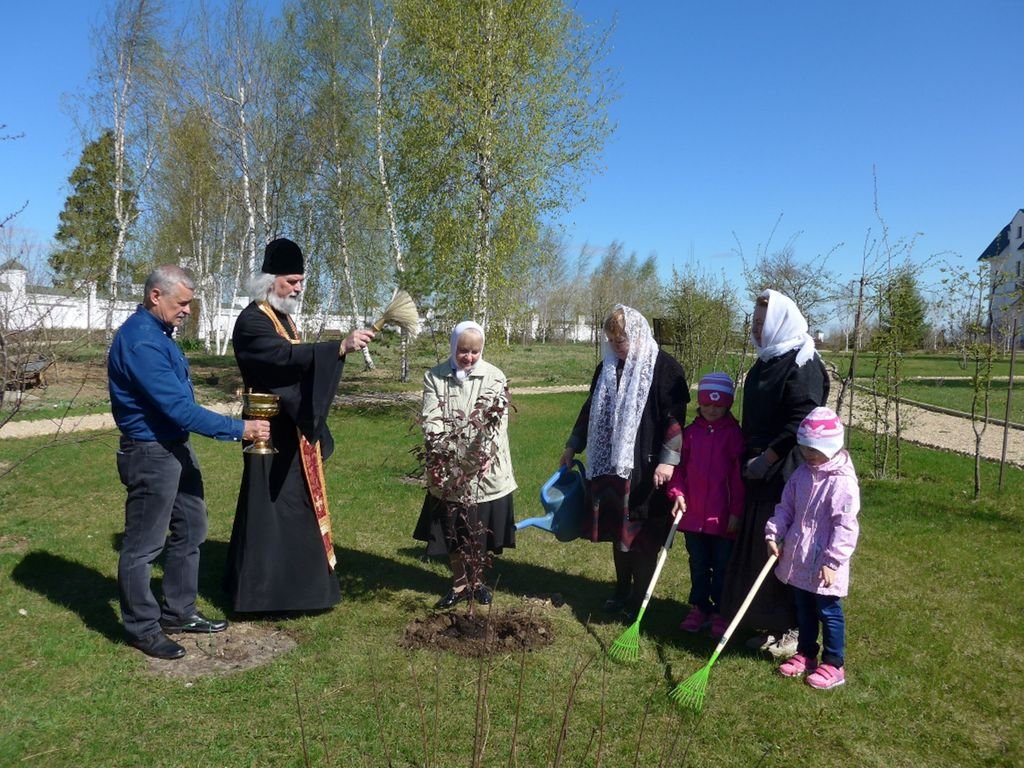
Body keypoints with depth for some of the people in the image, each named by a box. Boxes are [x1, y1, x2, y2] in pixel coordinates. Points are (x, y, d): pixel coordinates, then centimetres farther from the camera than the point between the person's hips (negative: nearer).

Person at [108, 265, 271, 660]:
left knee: (190, 529, 18)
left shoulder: (157, 332, 8)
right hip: (151, 454, -10)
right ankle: (142, 628, 20)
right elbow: (179, 408, -28)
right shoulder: (140, 341, -24)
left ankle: (178, 612, 32)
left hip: (176, 447, 10)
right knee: (144, 545, 5)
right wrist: (239, 429, -25)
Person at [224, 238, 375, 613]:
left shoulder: (282, 317, 14)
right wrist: (341, 346, -41)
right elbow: (285, 356, -33)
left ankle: (287, 580, 30)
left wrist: (311, 425, 19)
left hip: (293, 429, 10)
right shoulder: (251, 321, -17)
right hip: (272, 431, -10)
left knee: (296, 504, 16)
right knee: (272, 507, -3)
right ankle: (261, 588, 9)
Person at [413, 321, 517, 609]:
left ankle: (477, 581, 33)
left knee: (480, 531, 12)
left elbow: (498, 419, -13)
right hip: (448, 470, 1)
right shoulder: (434, 377, -1)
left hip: (485, 469, -1)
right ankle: (459, 584, 31)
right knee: (452, 530, 12)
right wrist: (437, 450, -27)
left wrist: (486, 452, -29)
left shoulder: (494, 377, -4)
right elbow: (431, 419, -9)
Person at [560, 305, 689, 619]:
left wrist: (667, 459, -19)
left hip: (646, 467, -6)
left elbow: (675, 417, -12)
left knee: (642, 534, 2)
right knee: (617, 531, 14)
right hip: (610, 464, 6)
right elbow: (591, 409, 18)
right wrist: (573, 446, 21)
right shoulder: (607, 367, 10)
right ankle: (622, 589, 30)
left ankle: (640, 597, 16)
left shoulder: (664, 367, -9)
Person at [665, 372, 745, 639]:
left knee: (722, 566, 10)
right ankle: (699, 607, 29)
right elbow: (679, 467, 8)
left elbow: (739, 476, -9)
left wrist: (736, 512, -11)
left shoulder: (734, 434, -8)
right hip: (693, 514, 4)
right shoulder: (690, 432, 3)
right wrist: (677, 493, -6)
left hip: (723, 517, -3)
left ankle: (720, 612, 23)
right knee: (698, 565, 16)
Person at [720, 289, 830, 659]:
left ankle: (794, 628, 13)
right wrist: (749, 458, 10)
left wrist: (766, 458, -17)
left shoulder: (802, 364, -12)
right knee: (759, 548, 12)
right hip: (761, 473, 9)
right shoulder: (764, 364, 15)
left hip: (788, 473, -9)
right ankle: (770, 623, 25)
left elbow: (801, 421, -20)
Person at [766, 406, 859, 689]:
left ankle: (833, 665, 21)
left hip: (823, 565, -7)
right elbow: (786, 508, 10)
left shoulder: (843, 481, -19)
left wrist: (832, 561, -23)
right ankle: (806, 654, 36)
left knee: (829, 612, 8)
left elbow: (845, 527, -22)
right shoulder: (802, 473, 4)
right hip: (798, 560, 7)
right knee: (803, 610, 20)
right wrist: (773, 535, -1)